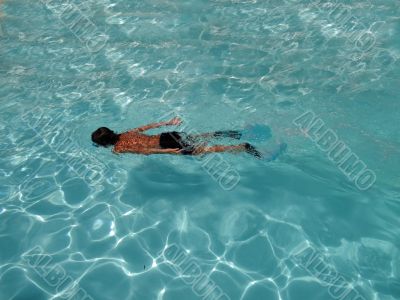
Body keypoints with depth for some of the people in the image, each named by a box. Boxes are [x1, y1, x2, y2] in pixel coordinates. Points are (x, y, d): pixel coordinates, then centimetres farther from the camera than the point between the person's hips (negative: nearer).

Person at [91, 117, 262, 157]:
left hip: (164, 143, -7)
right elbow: (148, 126, 19)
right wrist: (168, 123, 24)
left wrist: (167, 152, -24)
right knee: (199, 138, 30)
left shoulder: (118, 149, -8)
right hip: (168, 136, 7)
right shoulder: (125, 134, 15)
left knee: (207, 151, -3)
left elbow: (144, 151, -19)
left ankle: (244, 148, -3)